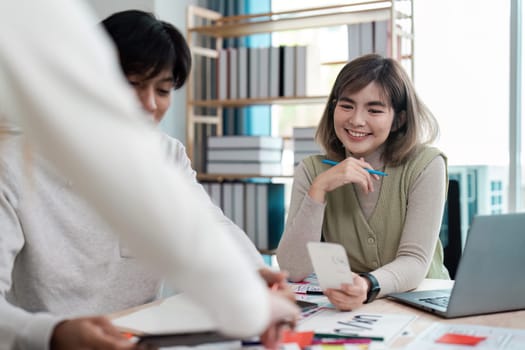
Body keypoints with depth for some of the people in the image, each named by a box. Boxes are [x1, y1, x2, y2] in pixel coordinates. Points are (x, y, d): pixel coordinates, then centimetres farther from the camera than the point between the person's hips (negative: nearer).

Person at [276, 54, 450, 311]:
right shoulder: (311, 171, -3)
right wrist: (319, 189, -21)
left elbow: (415, 261, -15)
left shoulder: (425, 166, -7)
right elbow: (293, 271, -11)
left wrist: (368, 286, -35)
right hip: (342, 310, 0)